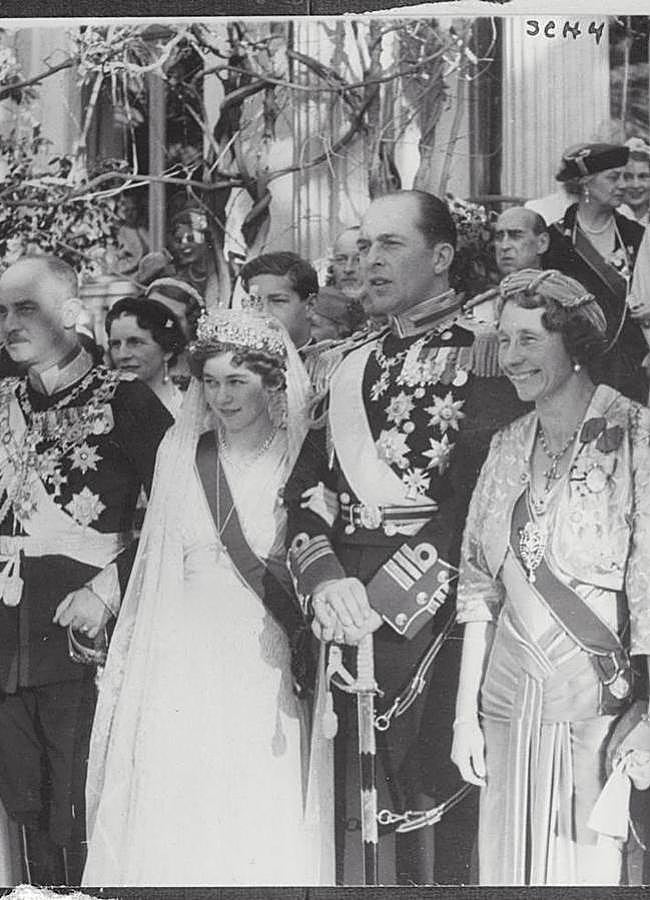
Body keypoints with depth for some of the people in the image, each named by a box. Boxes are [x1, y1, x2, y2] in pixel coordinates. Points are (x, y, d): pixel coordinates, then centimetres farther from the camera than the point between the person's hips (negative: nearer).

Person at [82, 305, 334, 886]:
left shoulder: (302, 461, -2)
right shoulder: (180, 453, 10)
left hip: (267, 668, -3)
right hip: (183, 660, 3)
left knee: (265, 827, -3)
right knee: (174, 826, 0)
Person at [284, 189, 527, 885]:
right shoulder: (352, 365, 19)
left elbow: (480, 493, -12)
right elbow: (307, 488, 11)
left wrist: (385, 594, -17)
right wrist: (324, 580, -9)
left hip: (437, 606, -5)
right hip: (352, 611, 5)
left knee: (439, 789, -7)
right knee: (359, 803, 6)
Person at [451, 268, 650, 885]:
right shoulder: (508, 447, 10)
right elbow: (482, 587, 12)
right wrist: (465, 712, 7)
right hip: (509, 694, 5)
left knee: (593, 865, 0)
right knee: (509, 866, 9)